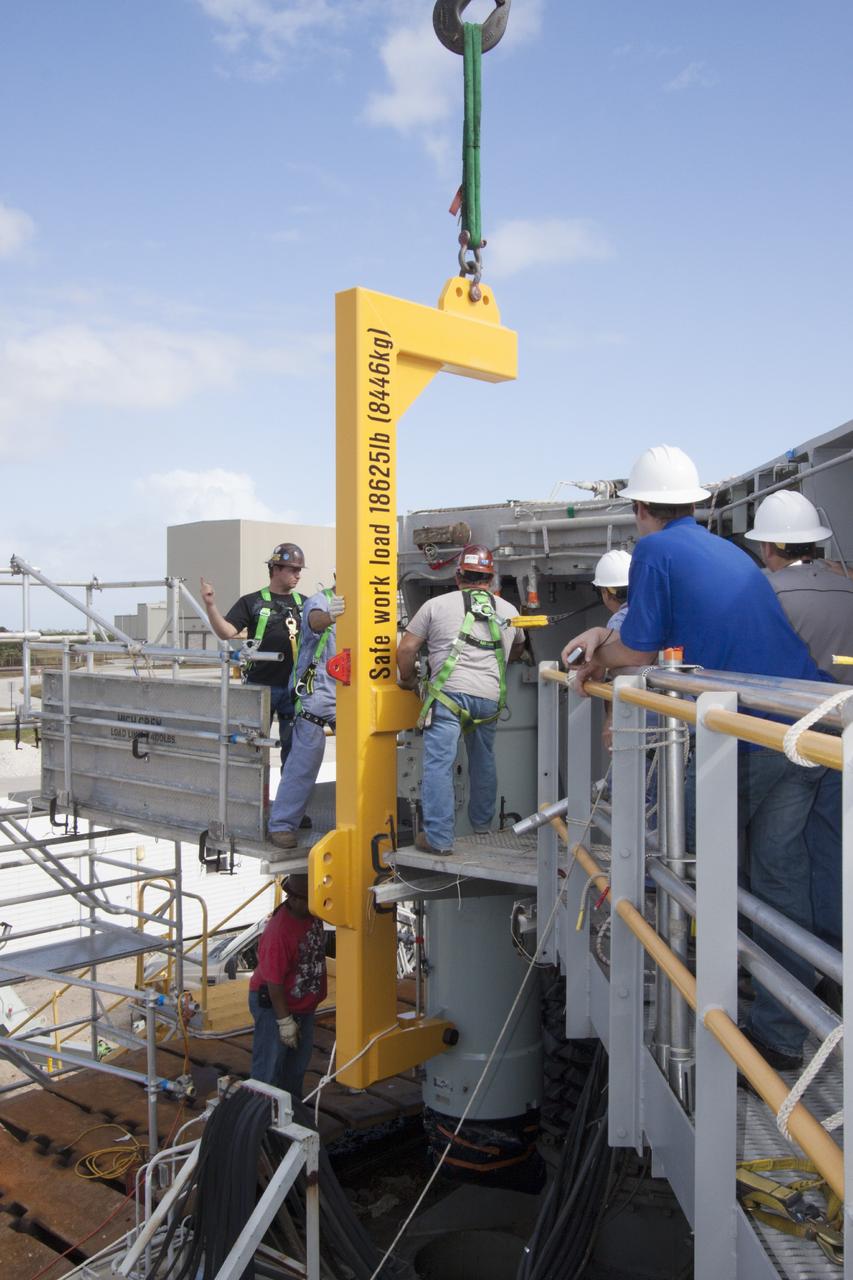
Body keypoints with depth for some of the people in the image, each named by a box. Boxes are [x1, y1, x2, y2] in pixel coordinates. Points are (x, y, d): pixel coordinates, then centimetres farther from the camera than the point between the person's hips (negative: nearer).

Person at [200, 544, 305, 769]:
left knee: (294, 745, 9)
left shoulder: (303, 603, 11)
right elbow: (226, 632, -8)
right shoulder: (252, 602, 0)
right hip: (261, 685, -3)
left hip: (294, 687, 3)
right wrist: (211, 606, -23)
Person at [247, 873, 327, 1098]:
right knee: (270, 1067, 3)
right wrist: (284, 1021, -22)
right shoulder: (278, 932, -33)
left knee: (298, 1061, 22)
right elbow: (274, 981, -27)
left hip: (303, 1004, 9)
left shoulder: (312, 913, -11)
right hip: (273, 1004, -9)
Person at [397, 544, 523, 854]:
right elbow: (517, 649, 38)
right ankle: (482, 822, 37)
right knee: (484, 761, 22)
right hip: (490, 697, 4)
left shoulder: (436, 605, 7)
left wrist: (408, 680, 24)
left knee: (439, 764, -3)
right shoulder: (508, 611, 19)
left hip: (449, 692, -4)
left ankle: (439, 838, -6)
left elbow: (406, 649, 6)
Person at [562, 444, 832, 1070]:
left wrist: (599, 655, 17)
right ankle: (782, 1034, 17)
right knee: (782, 875, 11)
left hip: (745, 738, -7)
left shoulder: (656, 550, -4)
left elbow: (638, 654, -2)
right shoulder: (728, 550, 21)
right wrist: (608, 633, 27)